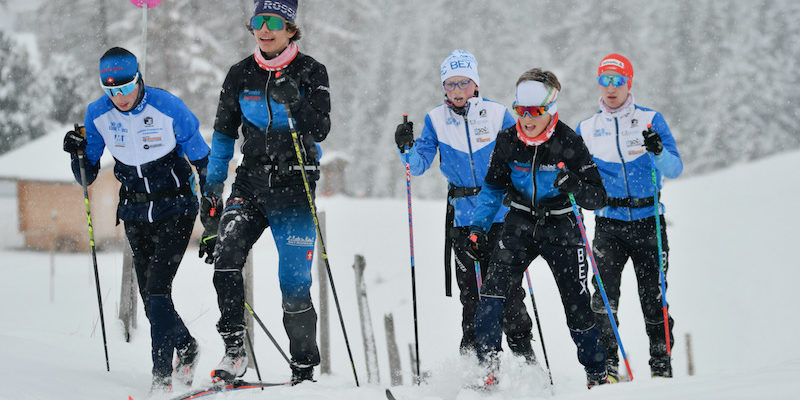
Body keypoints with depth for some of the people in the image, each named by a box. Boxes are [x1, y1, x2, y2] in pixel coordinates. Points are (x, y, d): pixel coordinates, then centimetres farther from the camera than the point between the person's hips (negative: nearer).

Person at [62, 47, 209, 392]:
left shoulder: (169, 109, -17)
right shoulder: (98, 115, -6)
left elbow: (202, 161, -7)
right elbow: (87, 176, 2)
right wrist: (78, 153, -19)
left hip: (175, 211, -4)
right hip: (135, 214, 4)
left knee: (157, 290, -17)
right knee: (151, 298, 6)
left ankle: (162, 374, -13)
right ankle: (185, 350, 31)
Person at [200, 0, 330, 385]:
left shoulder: (310, 72, -3)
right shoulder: (241, 75, 6)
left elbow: (320, 130, -12)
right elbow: (223, 135, 14)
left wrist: (293, 101, -28)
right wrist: (211, 191, 12)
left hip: (295, 185, -3)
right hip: (252, 181, 3)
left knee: (294, 284, -5)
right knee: (226, 254, -21)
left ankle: (304, 369, 8)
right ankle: (234, 348, -15)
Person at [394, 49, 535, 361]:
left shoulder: (497, 114, 1)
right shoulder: (436, 119, 5)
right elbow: (419, 165, 0)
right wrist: (407, 148, -18)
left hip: (500, 213, -1)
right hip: (462, 215, 2)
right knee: (469, 287, 3)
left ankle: (522, 349, 5)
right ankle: (475, 356, 11)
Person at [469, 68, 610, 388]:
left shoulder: (569, 144, -16)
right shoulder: (508, 141, -6)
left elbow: (597, 199, -16)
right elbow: (493, 187, 9)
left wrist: (573, 185, -36)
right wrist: (478, 226, -1)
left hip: (561, 228, -2)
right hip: (520, 224, 2)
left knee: (577, 306, 0)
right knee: (493, 291, -19)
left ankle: (597, 374, 21)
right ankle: (486, 368, -19)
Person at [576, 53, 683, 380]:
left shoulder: (651, 120, 2)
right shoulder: (587, 129, 9)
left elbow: (674, 169, -7)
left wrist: (658, 151, -27)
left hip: (648, 221, -1)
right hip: (609, 223, 1)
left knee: (653, 298, 2)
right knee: (604, 296, -14)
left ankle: (661, 365, 13)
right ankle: (606, 366, -12)